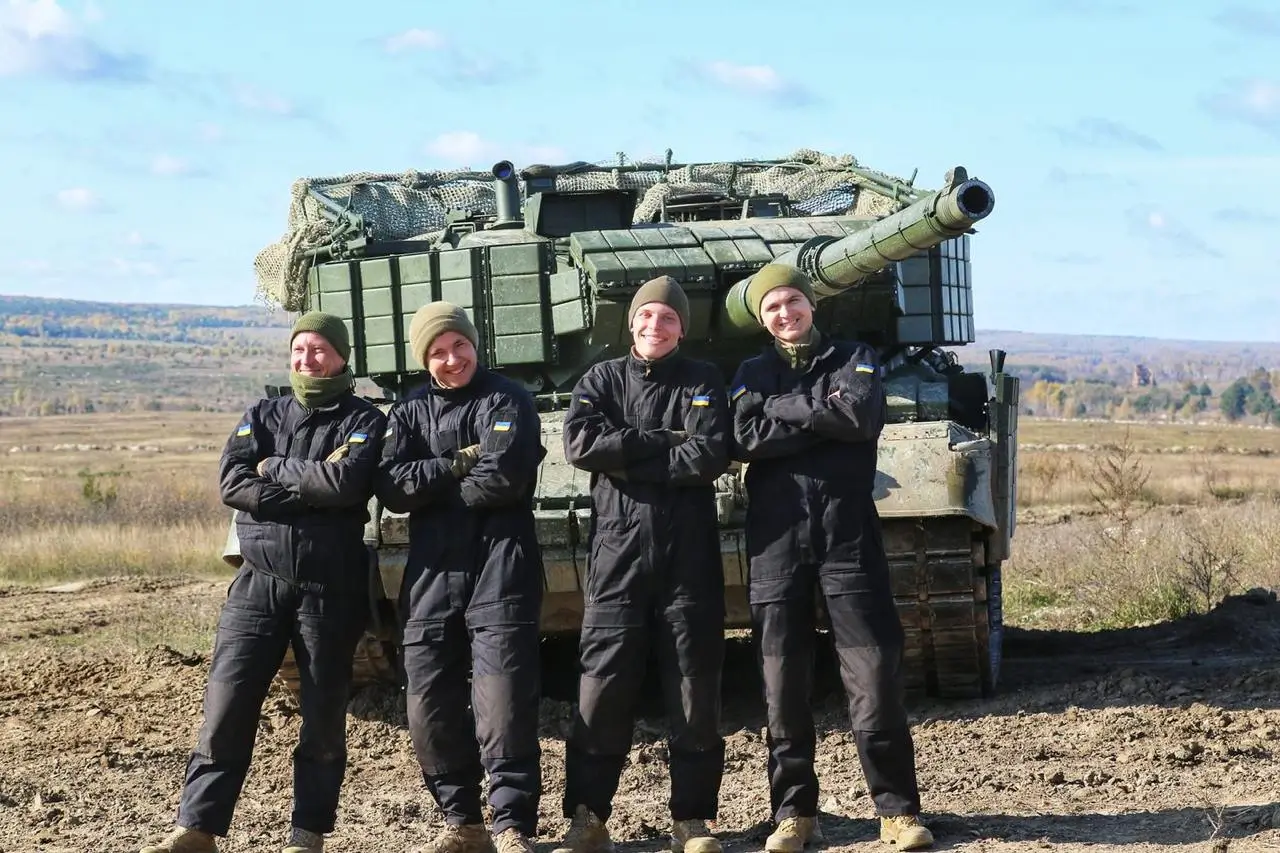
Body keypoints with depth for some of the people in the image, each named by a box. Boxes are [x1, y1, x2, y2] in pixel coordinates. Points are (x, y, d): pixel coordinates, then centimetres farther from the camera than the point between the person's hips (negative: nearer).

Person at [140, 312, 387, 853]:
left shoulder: (363, 421, 3)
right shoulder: (262, 416, 13)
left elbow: (348, 481, -18)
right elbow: (233, 483, -4)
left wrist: (274, 470, -7)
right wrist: (311, 493, -12)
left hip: (330, 588, -2)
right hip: (260, 580, 2)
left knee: (323, 714, 3)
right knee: (227, 703, -3)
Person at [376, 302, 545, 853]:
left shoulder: (506, 400, 2)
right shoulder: (409, 413, 15)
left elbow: (503, 477, -13)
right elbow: (393, 488, 0)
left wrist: (435, 486, -1)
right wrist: (459, 466, -8)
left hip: (500, 571, -5)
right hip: (431, 574, 5)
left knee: (503, 702, -11)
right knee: (430, 704, 5)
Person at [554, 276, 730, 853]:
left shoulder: (703, 382, 8)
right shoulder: (601, 380, 11)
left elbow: (711, 456, -9)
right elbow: (581, 444, -8)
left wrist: (627, 455, -10)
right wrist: (664, 440, -10)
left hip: (689, 557, 0)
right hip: (617, 554, 0)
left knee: (695, 692, 2)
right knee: (602, 691, -2)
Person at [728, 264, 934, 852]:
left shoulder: (854, 360, 12)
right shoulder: (751, 374, 15)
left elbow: (862, 417, -10)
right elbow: (744, 440, -5)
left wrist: (783, 407, -5)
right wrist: (824, 416, -8)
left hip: (848, 532, -1)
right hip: (775, 536, 2)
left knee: (874, 670, -5)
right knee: (783, 680, 3)